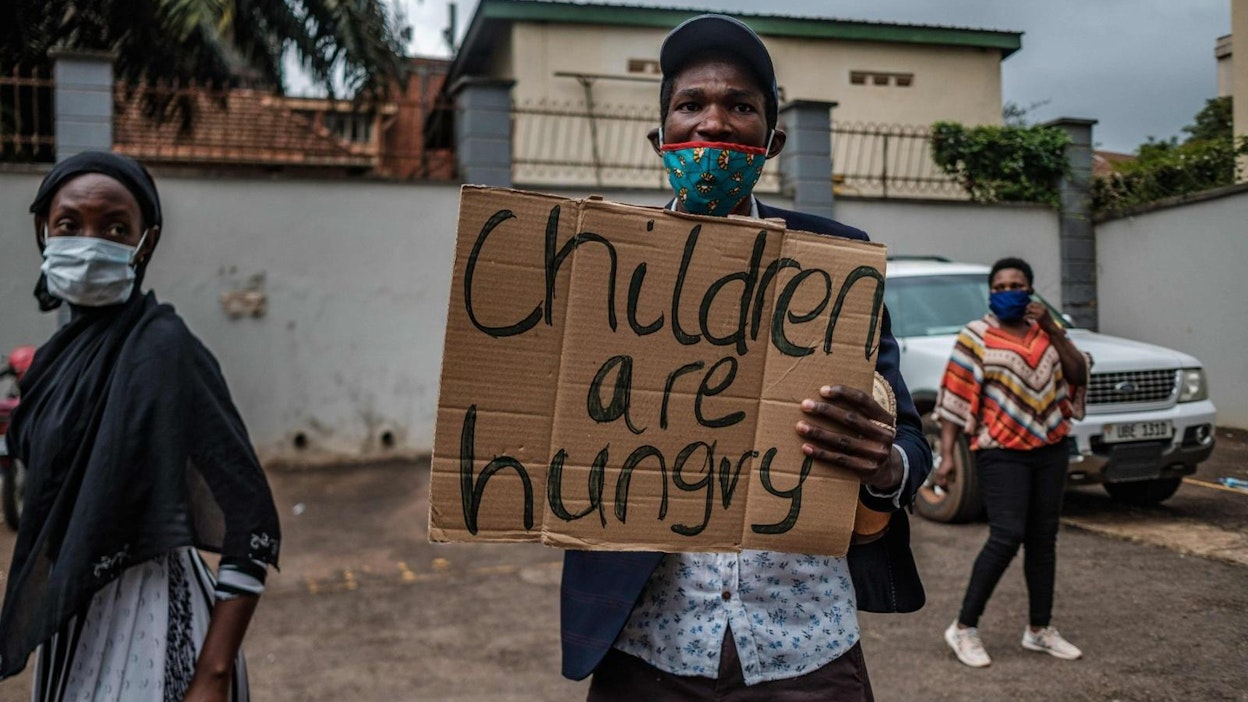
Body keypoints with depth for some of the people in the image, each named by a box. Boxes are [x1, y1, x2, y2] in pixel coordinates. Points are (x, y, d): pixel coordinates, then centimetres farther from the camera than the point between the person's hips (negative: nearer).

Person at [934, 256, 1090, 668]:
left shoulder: (1046, 333, 11)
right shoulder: (976, 337, -4)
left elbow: (1079, 376, 0)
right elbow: (954, 400, -7)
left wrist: (1053, 329, -10)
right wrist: (946, 456, -13)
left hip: (1050, 449, 5)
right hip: (1002, 453, -5)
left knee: (1043, 539, 9)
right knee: (1007, 537, -14)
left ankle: (1039, 629, 21)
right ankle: (964, 628, -4)